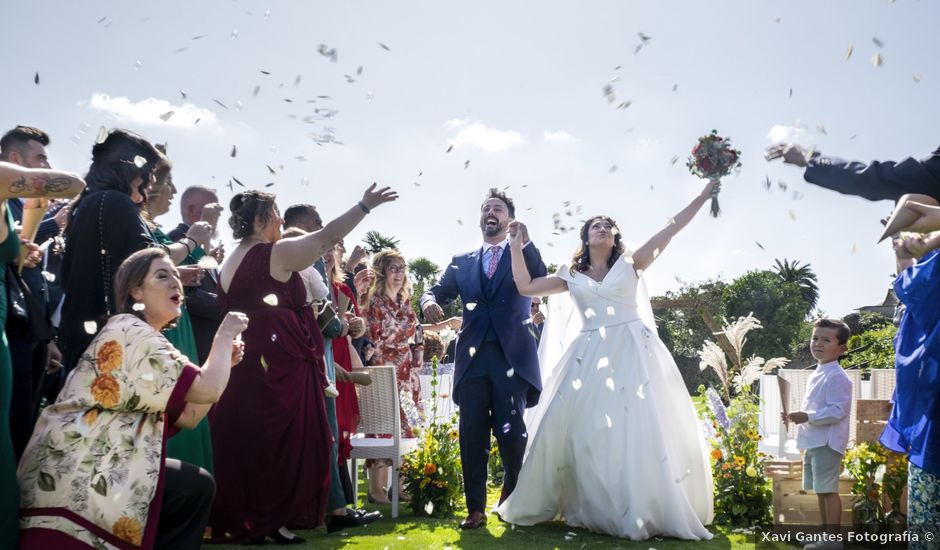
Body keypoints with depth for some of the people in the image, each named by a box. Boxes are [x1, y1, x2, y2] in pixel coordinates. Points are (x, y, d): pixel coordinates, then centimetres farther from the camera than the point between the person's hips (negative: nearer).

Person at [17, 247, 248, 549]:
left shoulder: (144, 339, 19)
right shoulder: (132, 332, -13)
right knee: (196, 487, -9)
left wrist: (223, 360, 7)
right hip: (77, 474, -10)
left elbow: (187, 417, 13)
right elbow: (207, 390, -22)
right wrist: (225, 334, -7)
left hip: (89, 467, 10)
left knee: (197, 486, 10)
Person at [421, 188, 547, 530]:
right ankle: (475, 508, 7)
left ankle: (514, 500, 22)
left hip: (512, 356, -2)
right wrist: (429, 302, -12)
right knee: (472, 434, -1)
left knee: (511, 432, -2)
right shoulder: (461, 262, 19)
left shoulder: (524, 255, 11)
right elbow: (437, 292, 11)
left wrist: (523, 241, -19)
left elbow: (543, 283, -8)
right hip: (472, 357, 2)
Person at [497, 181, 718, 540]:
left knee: (640, 428, -6)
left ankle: (646, 512, 2)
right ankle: (590, 508, 13)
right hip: (589, 358, 2)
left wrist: (705, 194, 2)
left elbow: (671, 229, 5)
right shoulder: (572, 276, 14)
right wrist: (517, 247, 11)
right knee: (581, 429, -1)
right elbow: (526, 286, 10)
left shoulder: (630, 264, 9)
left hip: (631, 354, -2)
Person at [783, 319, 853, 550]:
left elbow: (838, 411, -22)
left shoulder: (837, 377, -14)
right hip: (813, 442, 10)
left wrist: (808, 417, -24)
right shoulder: (816, 374, 16)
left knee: (828, 491, -6)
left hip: (827, 443, -10)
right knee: (820, 492, 14)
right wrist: (796, 416, 11)